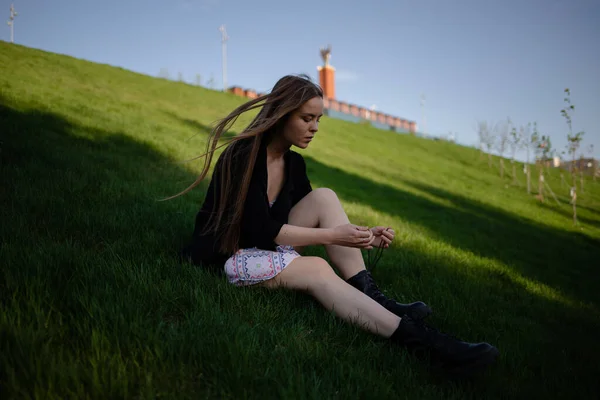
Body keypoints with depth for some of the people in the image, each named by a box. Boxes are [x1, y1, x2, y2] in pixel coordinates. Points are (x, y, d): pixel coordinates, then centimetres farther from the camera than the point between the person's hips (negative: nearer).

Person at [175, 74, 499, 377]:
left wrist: (363, 236, -12)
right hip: (226, 255, -7)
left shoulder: (294, 163, 3)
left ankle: (373, 298, -20)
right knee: (316, 269, -32)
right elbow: (260, 230, -25)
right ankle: (414, 336, -37)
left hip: (266, 246, 7)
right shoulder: (244, 155, -20)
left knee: (324, 197, -15)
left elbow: (316, 210, 5)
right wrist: (332, 236, -26)